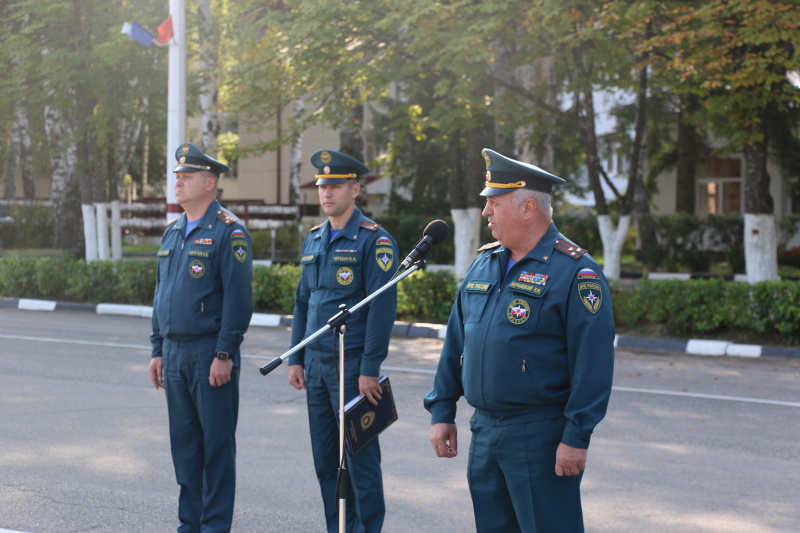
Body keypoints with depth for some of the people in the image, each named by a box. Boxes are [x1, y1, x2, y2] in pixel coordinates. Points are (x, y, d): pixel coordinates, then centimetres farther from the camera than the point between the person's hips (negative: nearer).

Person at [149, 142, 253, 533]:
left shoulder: (228, 232, -10)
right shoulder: (172, 232, 14)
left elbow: (238, 299, -14)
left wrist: (225, 354, -18)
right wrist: (158, 350, 15)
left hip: (210, 354, -7)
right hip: (175, 352, 7)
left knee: (217, 444, 0)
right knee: (184, 443, 12)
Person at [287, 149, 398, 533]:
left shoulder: (374, 240, -9)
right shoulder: (313, 239, 13)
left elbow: (382, 308, -14)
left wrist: (370, 369, -18)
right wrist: (296, 359, 11)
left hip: (352, 366, -7)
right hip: (316, 364, 7)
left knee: (360, 457, -2)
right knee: (325, 458, 11)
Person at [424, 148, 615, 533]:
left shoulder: (575, 271, -11)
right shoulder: (484, 263, 12)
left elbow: (593, 362, -15)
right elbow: (456, 342, 16)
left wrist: (576, 437, -18)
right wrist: (441, 411, 12)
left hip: (540, 439, -7)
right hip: (483, 430, 7)